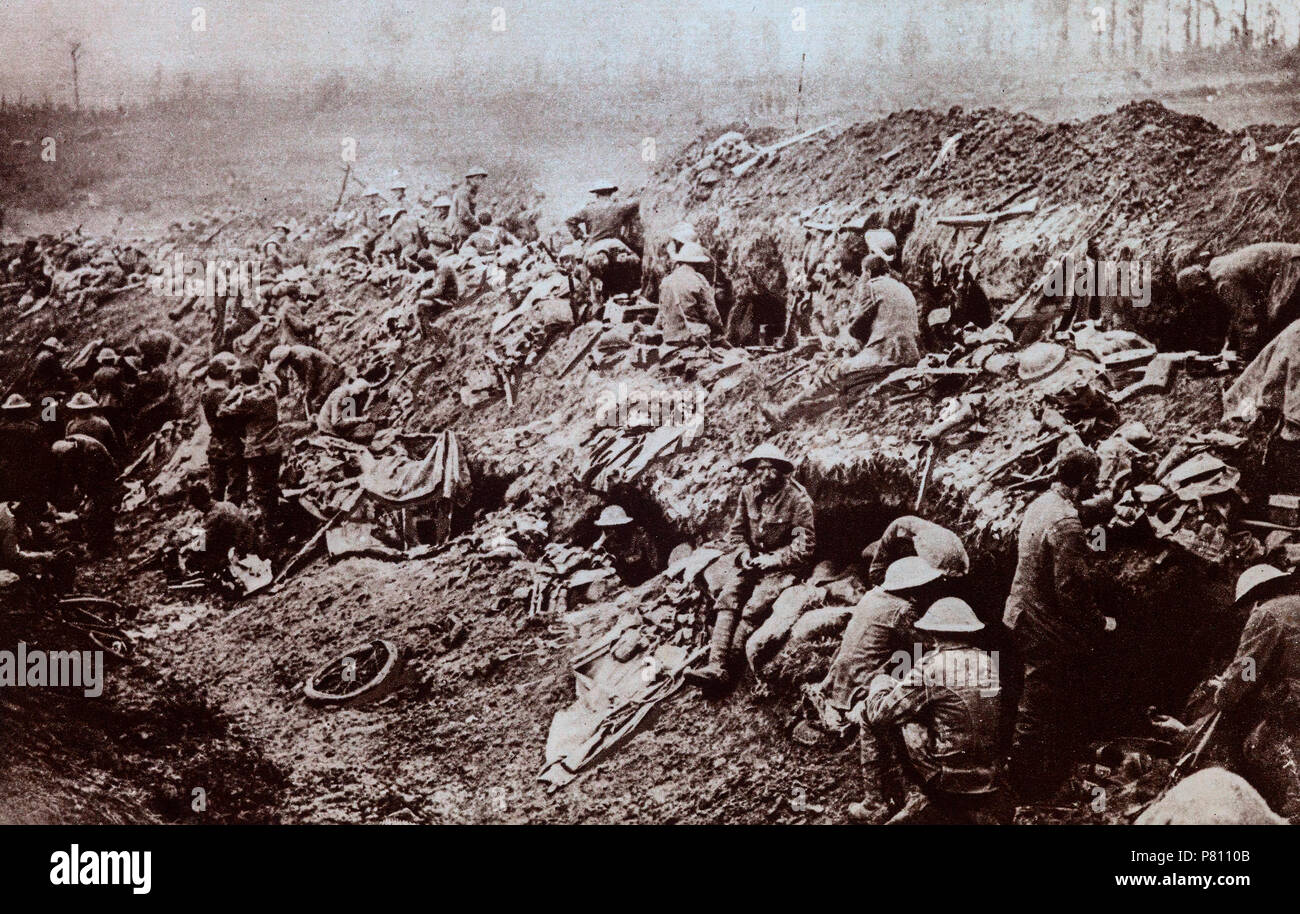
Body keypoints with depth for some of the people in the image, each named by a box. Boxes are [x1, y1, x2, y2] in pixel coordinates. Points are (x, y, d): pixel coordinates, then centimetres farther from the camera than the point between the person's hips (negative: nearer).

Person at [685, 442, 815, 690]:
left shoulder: (797, 499, -12)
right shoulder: (748, 493, 5)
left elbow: (804, 547, -11)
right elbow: (737, 530, 15)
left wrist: (772, 560, -15)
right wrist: (744, 554, -4)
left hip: (784, 566, -5)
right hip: (755, 563, 5)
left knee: (755, 606, -27)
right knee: (727, 597, -18)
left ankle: (727, 662, -23)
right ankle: (716, 665, -28)